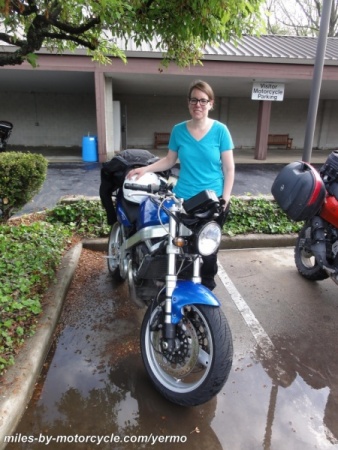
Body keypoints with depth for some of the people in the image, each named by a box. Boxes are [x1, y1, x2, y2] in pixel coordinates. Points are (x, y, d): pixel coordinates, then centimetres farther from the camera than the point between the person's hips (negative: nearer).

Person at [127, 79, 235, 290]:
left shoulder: (220, 130, -3)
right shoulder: (179, 130, 4)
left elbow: (229, 168, -2)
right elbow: (169, 160, 12)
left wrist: (225, 199, -8)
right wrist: (145, 169, -2)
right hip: (183, 199, 2)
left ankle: (206, 288, 27)